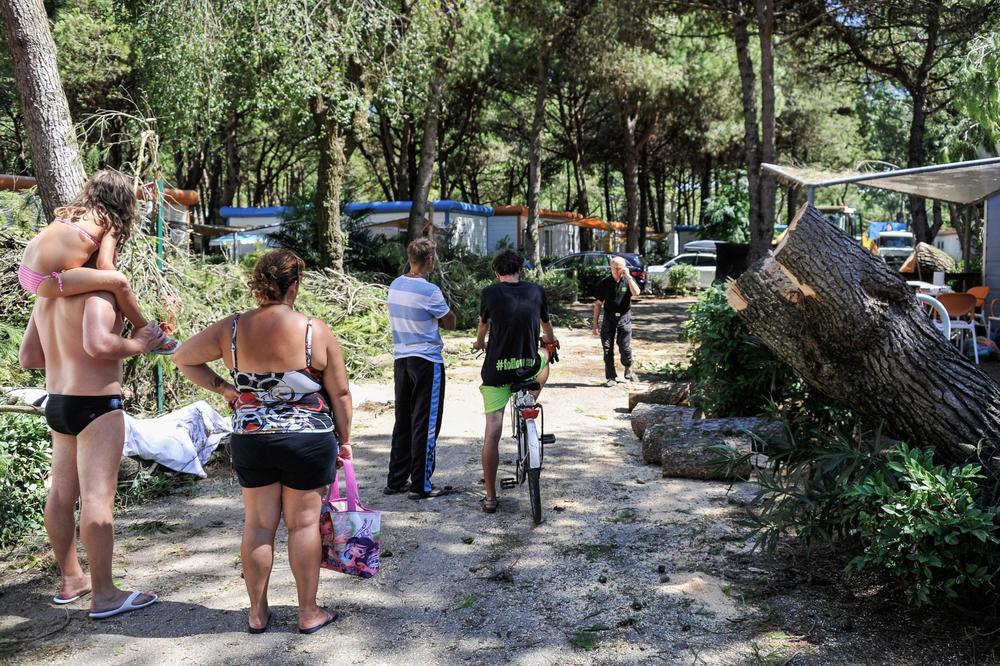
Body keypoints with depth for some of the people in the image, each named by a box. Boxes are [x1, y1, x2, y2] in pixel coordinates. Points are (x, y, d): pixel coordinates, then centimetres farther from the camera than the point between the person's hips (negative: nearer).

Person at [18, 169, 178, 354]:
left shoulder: (74, 209, 19)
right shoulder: (111, 222, 1)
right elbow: (104, 264, -11)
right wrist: (122, 289, 5)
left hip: (25, 272, 8)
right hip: (46, 282, -8)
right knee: (119, 281, -10)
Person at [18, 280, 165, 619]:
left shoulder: (47, 296, 12)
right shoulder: (97, 290, -14)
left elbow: (27, 356, 14)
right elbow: (97, 343, -29)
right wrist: (136, 345, -13)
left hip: (57, 403, 9)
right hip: (96, 404, -9)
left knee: (61, 494, 14)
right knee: (97, 498, -7)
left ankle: (71, 579, 29)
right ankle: (104, 595, -2)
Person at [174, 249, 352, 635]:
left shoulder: (231, 329, -4)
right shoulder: (315, 331, -11)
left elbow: (184, 359, 10)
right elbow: (340, 393, -4)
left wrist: (222, 388, 13)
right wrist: (344, 440, 8)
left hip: (250, 441, 3)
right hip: (308, 441, -2)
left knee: (258, 524, 13)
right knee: (303, 523, 8)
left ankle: (257, 612, 24)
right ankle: (308, 613, 19)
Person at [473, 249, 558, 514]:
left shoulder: (490, 293, -2)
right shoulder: (536, 291, 2)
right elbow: (546, 325, 21)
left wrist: (479, 343, 42)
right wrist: (550, 341, 45)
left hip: (496, 371, -1)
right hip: (528, 367, 1)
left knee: (492, 432, 2)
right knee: (543, 356, 36)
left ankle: (490, 497, 6)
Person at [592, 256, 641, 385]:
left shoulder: (628, 281, -1)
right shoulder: (604, 283, 0)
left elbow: (636, 293, -22)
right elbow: (598, 304, 3)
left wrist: (628, 276, -20)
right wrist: (595, 325, 1)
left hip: (624, 318, -1)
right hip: (608, 318, 1)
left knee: (625, 348, -1)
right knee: (607, 348, 1)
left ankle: (628, 370, 26)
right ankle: (611, 377, 13)